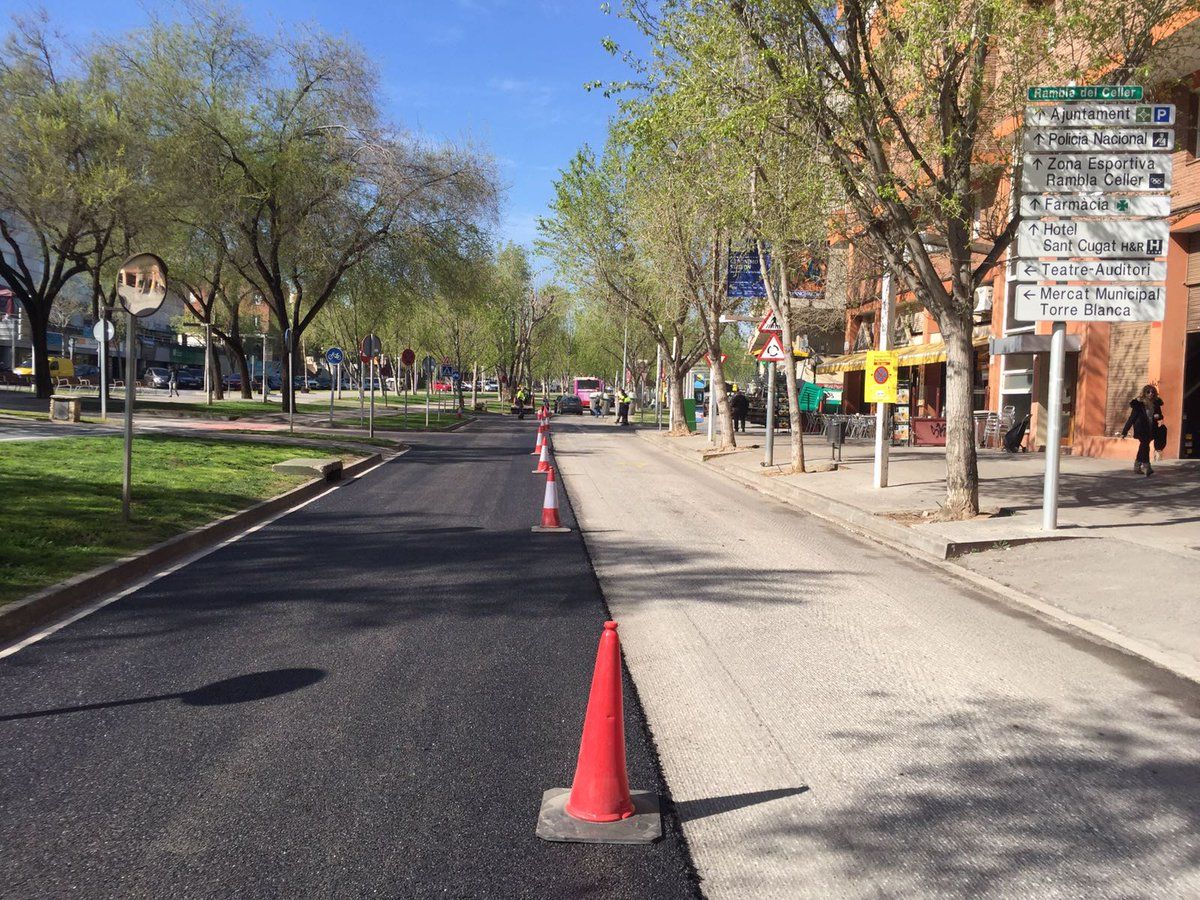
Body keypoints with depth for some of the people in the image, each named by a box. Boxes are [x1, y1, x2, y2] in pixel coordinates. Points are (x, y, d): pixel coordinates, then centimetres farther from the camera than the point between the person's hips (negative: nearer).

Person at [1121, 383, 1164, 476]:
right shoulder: (1138, 404, -9)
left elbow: (1160, 415, 19)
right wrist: (1124, 432, -8)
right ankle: (1146, 466, -17)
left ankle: (1137, 466, 20)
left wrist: (1158, 416, -8)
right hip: (1141, 429, -5)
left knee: (1143, 447, 11)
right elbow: (1132, 418, -7)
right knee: (1145, 445, -16)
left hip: (1151, 430, 5)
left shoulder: (1156, 403, 5)